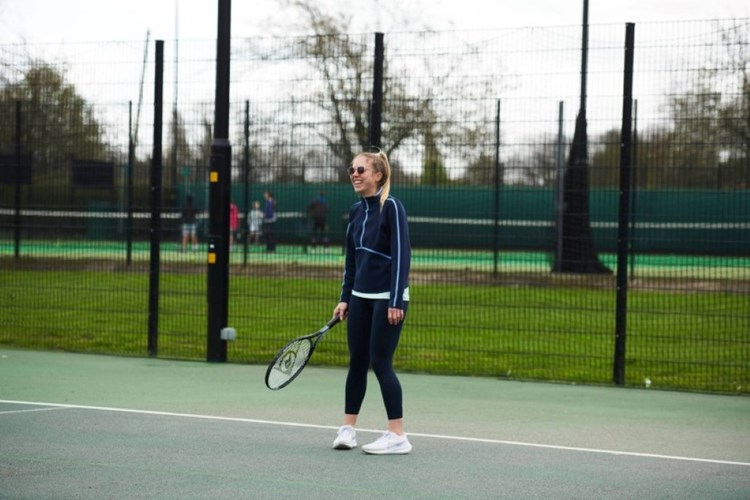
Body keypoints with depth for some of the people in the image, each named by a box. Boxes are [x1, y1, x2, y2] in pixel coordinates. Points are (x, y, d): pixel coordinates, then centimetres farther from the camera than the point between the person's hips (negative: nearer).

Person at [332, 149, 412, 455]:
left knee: (381, 363, -7)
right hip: (360, 298, 7)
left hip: (387, 298, -7)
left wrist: (396, 302, -19)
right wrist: (345, 298, 12)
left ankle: (398, 436, -2)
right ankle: (347, 429, 16)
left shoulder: (391, 207, -11)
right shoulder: (356, 211, 10)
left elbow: (402, 255, -15)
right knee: (357, 362, 9)